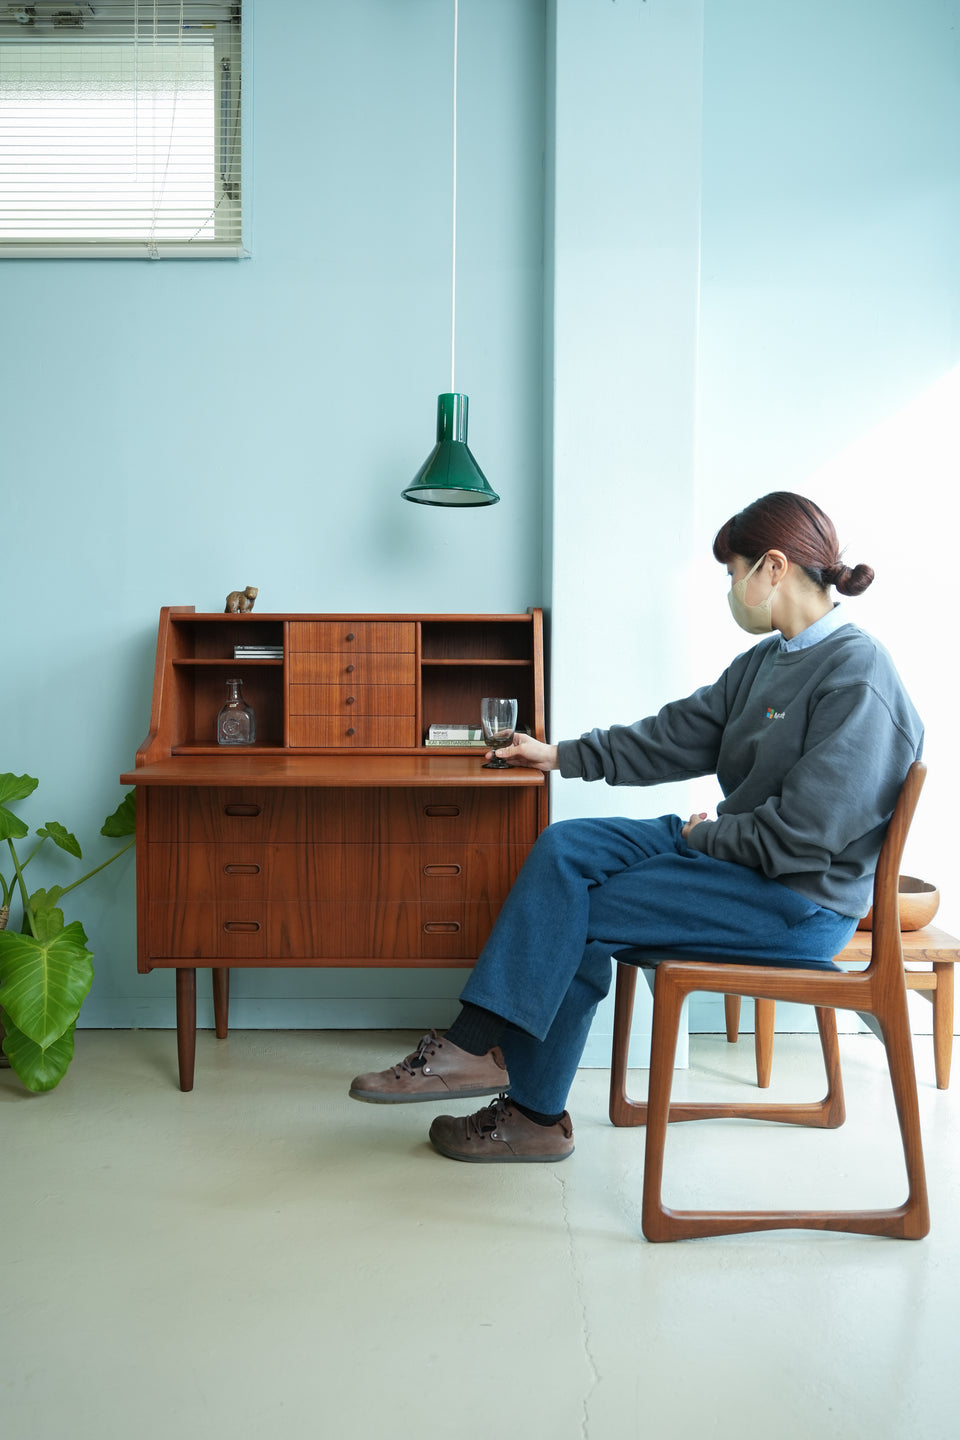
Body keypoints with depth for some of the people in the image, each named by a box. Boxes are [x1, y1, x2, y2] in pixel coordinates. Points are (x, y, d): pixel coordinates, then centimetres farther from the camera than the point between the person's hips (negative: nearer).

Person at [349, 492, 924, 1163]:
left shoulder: (859, 676, -20)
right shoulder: (767, 660, 9)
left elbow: (804, 833, -25)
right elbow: (676, 735, 15)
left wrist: (706, 835, -11)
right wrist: (561, 755, 16)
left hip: (801, 900, -9)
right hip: (729, 849, 9)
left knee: (578, 921, -12)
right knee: (564, 848, -7)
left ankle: (535, 1114, 3)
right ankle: (474, 1045, -8)